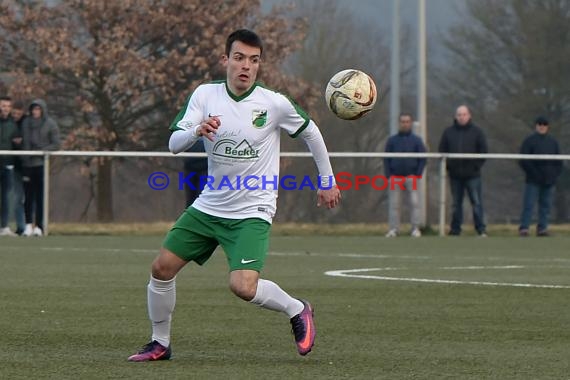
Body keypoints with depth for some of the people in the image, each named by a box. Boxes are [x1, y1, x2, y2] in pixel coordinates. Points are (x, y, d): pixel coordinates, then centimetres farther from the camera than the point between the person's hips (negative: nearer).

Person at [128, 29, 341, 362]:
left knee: (243, 286, -23)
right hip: (208, 207, 4)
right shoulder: (205, 95, -5)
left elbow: (310, 132, 5)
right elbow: (174, 144, -12)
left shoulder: (274, 104, -12)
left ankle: (298, 311, 5)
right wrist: (196, 131, -34)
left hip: (252, 212, -4)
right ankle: (160, 344, 21)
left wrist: (328, 181, 12)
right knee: (162, 268, 1)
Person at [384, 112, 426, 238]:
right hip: (395, 177, 1)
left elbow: (422, 159, 5)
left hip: (411, 176, -1)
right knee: (393, 204, -1)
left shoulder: (416, 140, 7)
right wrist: (388, 175, -3)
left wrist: (417, 175, -6)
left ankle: (415, 229, -3)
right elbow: (386, 159, 9)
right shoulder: (392, 140, 9)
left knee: (414, 202, -7)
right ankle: (393, 229, 2)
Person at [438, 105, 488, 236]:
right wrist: (447, 166, -1)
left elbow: (483, 151, 3)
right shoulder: (448, 132, 8)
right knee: (456, 204, 7)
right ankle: (455, 230, 12)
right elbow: (442, 151, 10)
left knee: (476, 202, -5)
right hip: (455, 175, 2)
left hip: (472, 175, -2)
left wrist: (477, 166, -6)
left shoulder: (477, 132, 3)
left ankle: (481, 230, -3)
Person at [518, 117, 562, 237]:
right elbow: (523, 160, -4)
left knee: (546, 205, 4)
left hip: (549, 180, 4)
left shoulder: (553, 142, 13)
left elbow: (559, 160, 17)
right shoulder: (529, 141, 1)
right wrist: (532, 172, -12)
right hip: (533, 181, -4)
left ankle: (542, 228, 8)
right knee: (528, 204, -8)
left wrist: (555, 174, 2)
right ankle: (524, 228, -8)